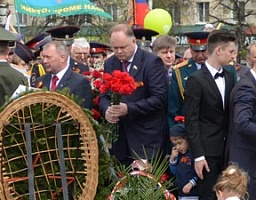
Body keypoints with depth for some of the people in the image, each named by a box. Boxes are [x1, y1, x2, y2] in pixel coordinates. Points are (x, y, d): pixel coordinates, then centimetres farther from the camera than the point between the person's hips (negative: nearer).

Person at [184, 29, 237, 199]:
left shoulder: (230, 76, 8)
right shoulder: (196, 80, -11)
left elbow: (230, 112, 11)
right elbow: (191, 121, -12)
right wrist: (198, 155, -15)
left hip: (227, 148, 6)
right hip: (208, 150, -6)